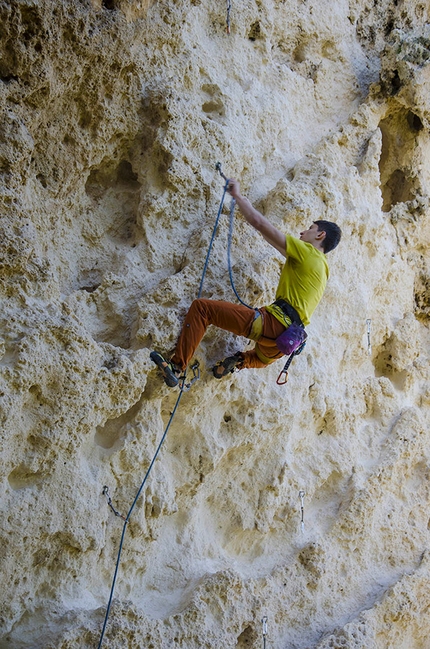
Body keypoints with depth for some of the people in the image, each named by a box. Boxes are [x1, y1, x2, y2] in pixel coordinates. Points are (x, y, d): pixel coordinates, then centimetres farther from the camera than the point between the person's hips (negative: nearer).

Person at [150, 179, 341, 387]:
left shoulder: (308, 252, -3)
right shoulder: (321, 266, 23)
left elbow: (260, 224, -8)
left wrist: (238, 195, 2)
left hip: (272, 323, -10)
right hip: (283, 338, 10)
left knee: (202, 307, -12)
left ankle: (176, 367, -18)